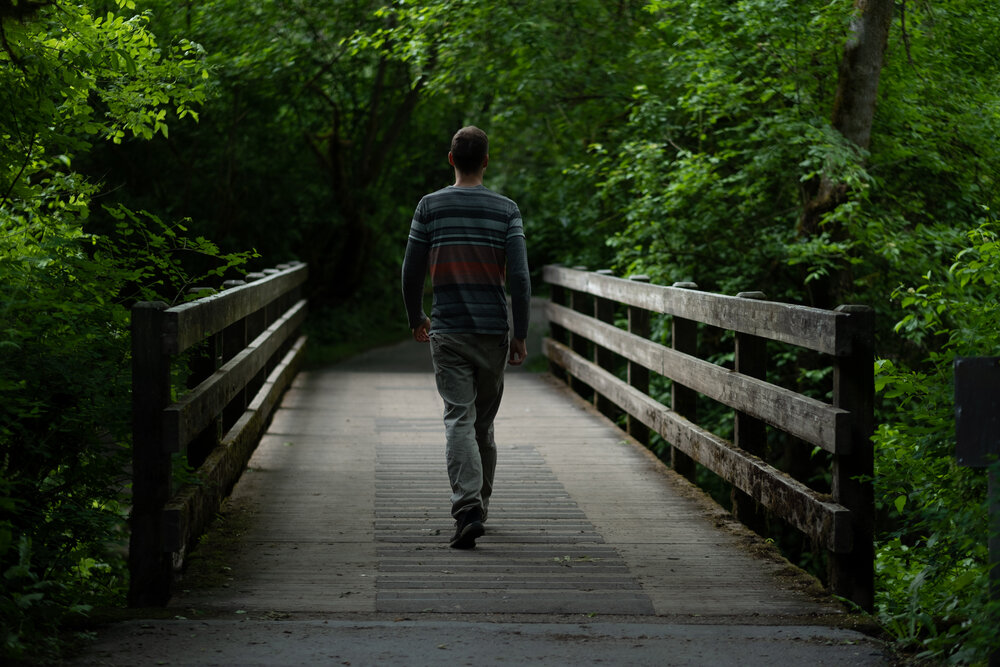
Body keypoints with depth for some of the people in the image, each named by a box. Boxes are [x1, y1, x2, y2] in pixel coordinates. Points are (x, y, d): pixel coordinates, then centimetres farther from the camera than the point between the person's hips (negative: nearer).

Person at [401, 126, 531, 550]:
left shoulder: (430, 207, 0)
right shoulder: (506, 210, 0)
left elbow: (411, 272, 2)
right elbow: (519, 277, -7)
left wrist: (416, 320, 18)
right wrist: (520, 335, 0)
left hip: (448, 331, -1)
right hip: (494, 332, 1)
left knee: (459, 419, -6)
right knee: (484, 423, 15)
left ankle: (467, 507, -24)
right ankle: (479, 506, 26)